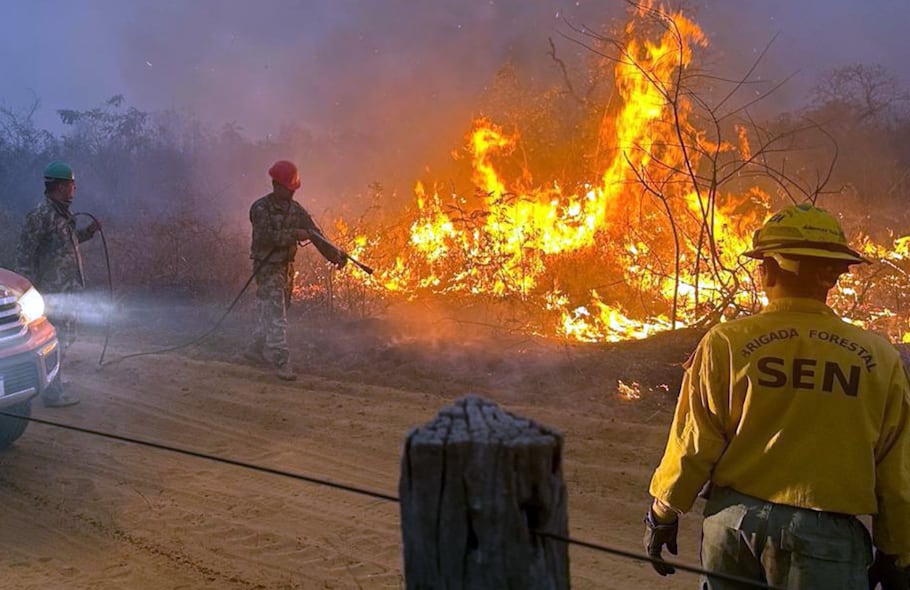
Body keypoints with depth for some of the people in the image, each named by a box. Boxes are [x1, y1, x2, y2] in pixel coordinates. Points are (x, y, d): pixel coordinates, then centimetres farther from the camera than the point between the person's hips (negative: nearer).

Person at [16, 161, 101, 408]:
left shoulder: (62, 213, 10)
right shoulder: (40, 215, -18)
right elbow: (25, 255, -18)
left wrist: (88, 231, 12)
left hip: (68, 289, 10)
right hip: (53, 291, -9)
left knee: (66, 336, 20)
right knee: (57, 340, -4)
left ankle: (55, 377, 36)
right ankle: (53, 393, 3)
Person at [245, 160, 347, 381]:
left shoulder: (295, 209, 7)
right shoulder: (261, 209, -12)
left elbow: (314, 234, 3)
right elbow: (264, 236, -26)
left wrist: (335, 255, -6)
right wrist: (293, 235, -31)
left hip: (286, 267, 7)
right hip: (267, 267, -7)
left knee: (267, 311, 16)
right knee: (275, 314, -12)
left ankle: (256, 349, 32)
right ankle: (281, 361, -14)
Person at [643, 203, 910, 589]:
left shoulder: (726, 343, -6)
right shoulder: (879, 358, -3)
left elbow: (692, 443, -3)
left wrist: (662, 513, 12)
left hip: (733, 521, 2)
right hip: (826, 533, -1)